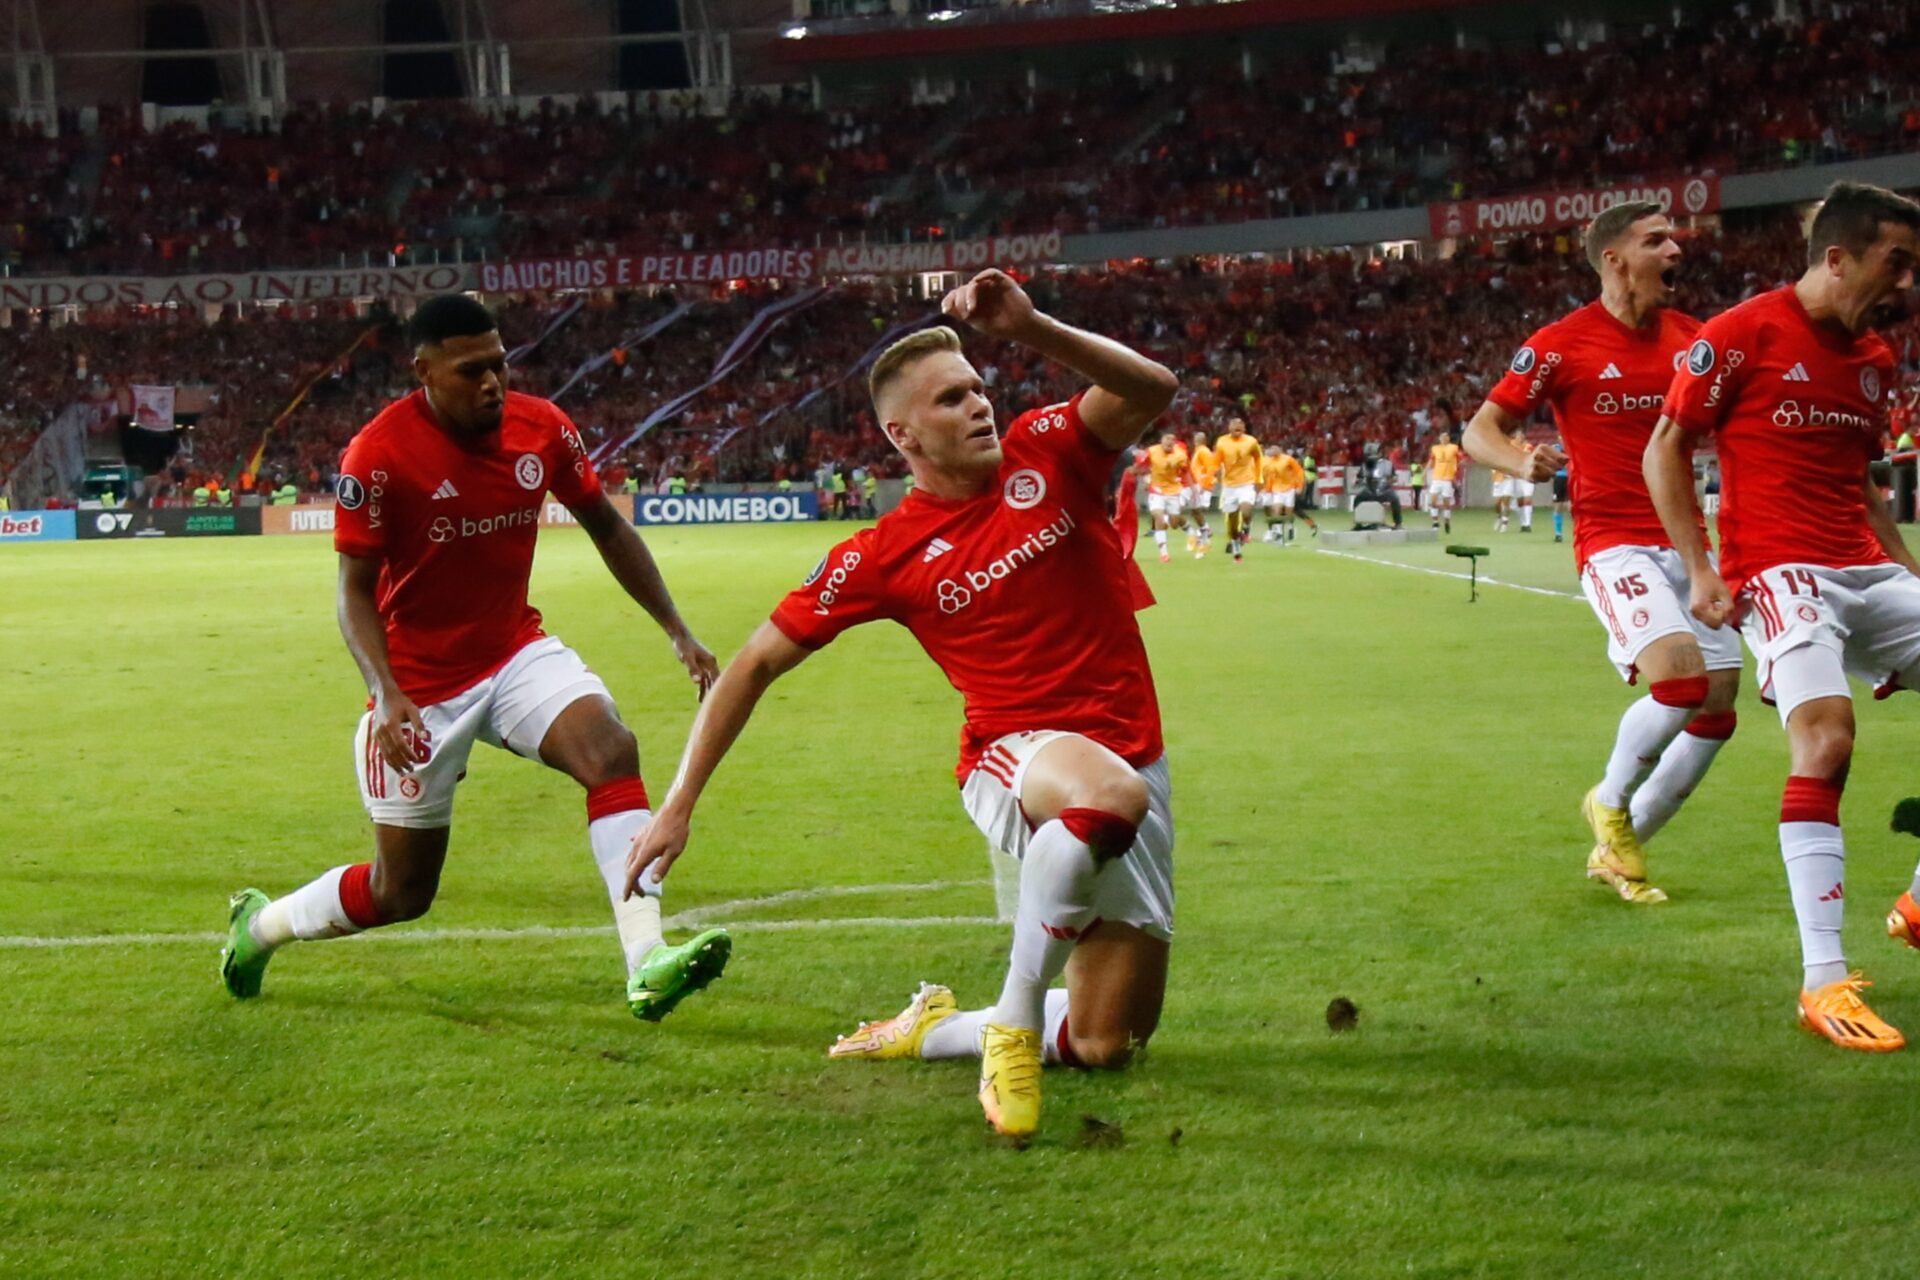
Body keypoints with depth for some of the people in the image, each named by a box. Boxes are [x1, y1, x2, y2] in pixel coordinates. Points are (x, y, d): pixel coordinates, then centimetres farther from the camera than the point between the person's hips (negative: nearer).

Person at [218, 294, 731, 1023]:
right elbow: (355, 589, -15)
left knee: (611, 752, -26)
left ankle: (647, 966, -34)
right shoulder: (378, 456, -21)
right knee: (403, 892, 6)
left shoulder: (541, 429, -7)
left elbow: (607, 529, 8)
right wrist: (386, 695, -30)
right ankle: (261, 925, 36)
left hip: (516, 653, 4)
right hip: (422, 684, -4)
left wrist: (678, 633, 4)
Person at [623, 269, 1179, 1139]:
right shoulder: (885, 555, -6)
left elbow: (1152, 389, -17)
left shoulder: (1045, 454, 0)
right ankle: (1014, 1016, -26)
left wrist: (1032, 330, -30)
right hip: (1014, 757, -4)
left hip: (1135, 762, 4)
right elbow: (756, 664, 0)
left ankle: (931, 1029, 31)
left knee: (1105, 1044, 4)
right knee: (1111, 793, -43)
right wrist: (679, 805, -2)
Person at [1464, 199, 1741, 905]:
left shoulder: (1689, 336, 9)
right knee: (1680, 678, -25)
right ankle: (1610, 803, 4)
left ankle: (1618, 848, 21)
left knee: (1718, 704, 3)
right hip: (1614, 544, -7)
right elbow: (1481, 429, -3)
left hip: (1685, 542, 7)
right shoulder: (1561, 344, -7)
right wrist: (1522, 460, -24)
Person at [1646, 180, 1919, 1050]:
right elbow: (1665, 449, -3)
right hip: (1780, 573, -8)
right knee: (1825, 736, -25)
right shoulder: (1743, 335, -7)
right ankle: (1823, 983, -25)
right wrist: (1699, 570, -10)